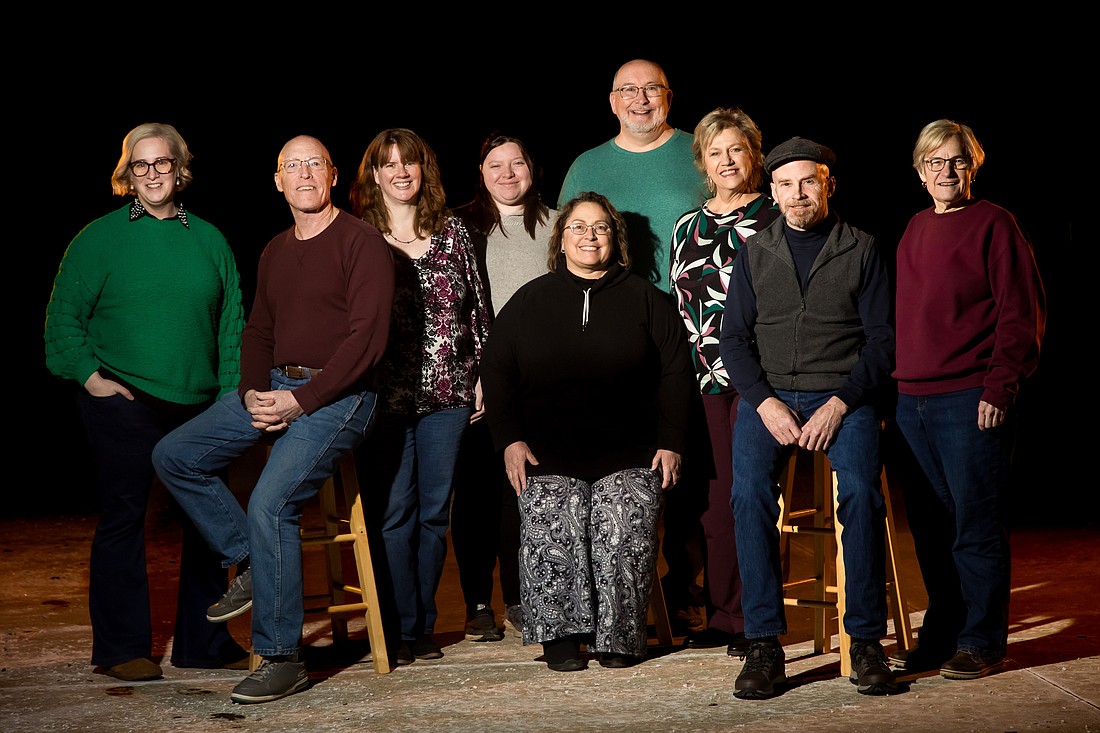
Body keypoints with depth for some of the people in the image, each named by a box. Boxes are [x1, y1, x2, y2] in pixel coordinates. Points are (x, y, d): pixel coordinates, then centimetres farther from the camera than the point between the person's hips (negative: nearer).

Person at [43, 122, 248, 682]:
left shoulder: (208, 239, 10)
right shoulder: (100, 238, 1)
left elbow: (232, 324, 11)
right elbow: (64, 316, 1)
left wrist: (232, 391, 3)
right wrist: (89, 376, -8)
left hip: (199, 405, 4)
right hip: (124, 405, -4)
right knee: (123, 519, 0)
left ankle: (205, 642, 18)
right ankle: (121, 648, 7)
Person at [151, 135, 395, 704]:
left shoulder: (361, 242, -8)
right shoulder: (275, 252, 17)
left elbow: (367, 337, -16)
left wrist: (301, 401, -19)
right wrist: (253, 394, -1)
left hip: (337, 394, -8)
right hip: (274, 386, 8)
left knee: (270, 502, -24)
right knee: (174, 456, 1)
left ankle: (282, 660, -15)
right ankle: (249, 563, 11)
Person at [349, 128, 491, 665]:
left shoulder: (452, 233, 10)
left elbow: (477, 308, 12)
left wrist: (482, 374, 7)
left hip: (446, 392, 3)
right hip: (386, 394, -3)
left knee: (435, 510, 7)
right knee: (393, 512, -3)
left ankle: (423, 624, 17)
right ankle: (401, 630, 5)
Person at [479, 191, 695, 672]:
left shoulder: (645, 299, 13)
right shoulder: (530, 300, 14)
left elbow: (675, 373, 11)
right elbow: (495, 371, 12)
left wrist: (671, 443, 1)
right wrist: (510, 439, 0)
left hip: (629, 452, 0)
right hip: (548, 453, 1)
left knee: (625, 525, -24)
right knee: (550, 525, -25)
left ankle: (618, 634, -9)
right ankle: (559, 633, -13)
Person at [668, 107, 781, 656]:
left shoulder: (777, 219, 3)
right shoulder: (687, 227, 17)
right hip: (703, 380, 4)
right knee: (712, 497, 3)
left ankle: (754, 621, 0)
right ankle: (721, 615, 11)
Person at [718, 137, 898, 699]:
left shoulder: (862, 251, 8)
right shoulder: (754, 253, 14)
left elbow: (882, 339, 2)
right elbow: (734, 339, 8)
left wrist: (840, 403, -12)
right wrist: (766, 403, -8)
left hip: (844, 396, -1)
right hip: (768, 395, 2)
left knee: (861, 491, -30)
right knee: (749, 492, -27)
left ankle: (865, 641, -20)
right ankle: (763, 643, -22)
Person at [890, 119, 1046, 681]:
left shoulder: (993, 224, -3)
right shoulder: (914, 230, 16)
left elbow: (1022, 314, -7)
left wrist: (1000, 388, -14)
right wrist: (897, 384, 13)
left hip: (971, 402, -6)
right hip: (912, 402, 6)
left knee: (976, 526, -1)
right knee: (929, 525, 10)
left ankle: (982, 641, 9)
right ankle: (941, 632, 21)